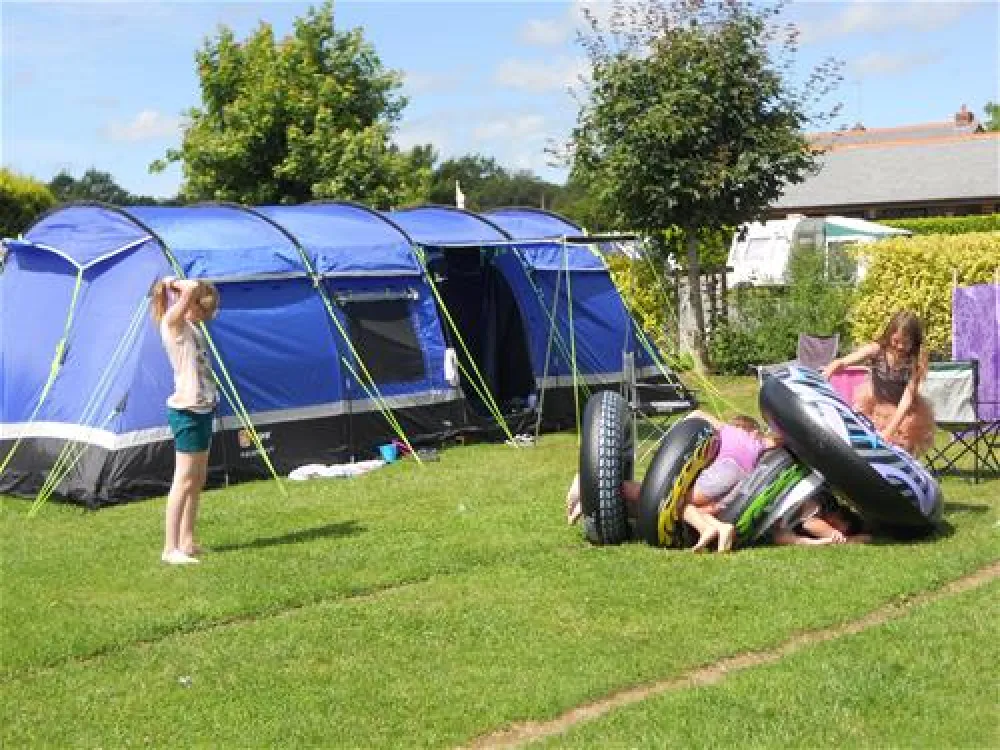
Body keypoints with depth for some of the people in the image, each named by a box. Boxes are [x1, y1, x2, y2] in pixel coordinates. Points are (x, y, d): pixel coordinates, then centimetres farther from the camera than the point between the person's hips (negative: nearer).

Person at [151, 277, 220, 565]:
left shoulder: (191, 326, 13)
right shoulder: (172, 323, -13)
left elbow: (200, 291, 25)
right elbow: (194, 288, -25)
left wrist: (172, 285, 14)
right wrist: (174, 283, -9)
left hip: (202, 409, 10)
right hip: (186, 410, -10)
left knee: (198, 479, 13)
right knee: (184, 479, -9)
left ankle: (187, 541, 21)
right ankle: (170, 549, -7)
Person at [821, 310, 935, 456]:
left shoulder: (916, 362, -28)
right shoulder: (877, 350, -25)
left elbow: (908, 397, -30)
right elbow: (843, 362, -30)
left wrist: (890, 429, -38)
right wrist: (830, 370, -52)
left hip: (903, 410, -1)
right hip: (874, 403, 1)